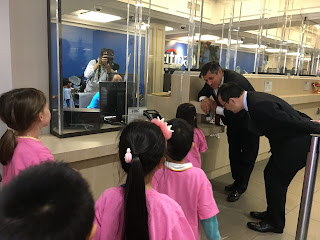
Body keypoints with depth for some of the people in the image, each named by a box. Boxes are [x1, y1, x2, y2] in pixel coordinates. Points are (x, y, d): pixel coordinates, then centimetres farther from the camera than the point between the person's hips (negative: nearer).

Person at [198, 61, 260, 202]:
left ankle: (240, 187, 13)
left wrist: (216, 109, -27)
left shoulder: (236, 81, -34)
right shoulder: (212, 81, -10)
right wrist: (203, 99, -17)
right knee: (234, 153, 13)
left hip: (249, 120, -7)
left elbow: (239, 112, -37)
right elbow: (202, 93, 8)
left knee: (247, 155, 1)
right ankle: (236, 181, 28)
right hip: (233, 122, 7)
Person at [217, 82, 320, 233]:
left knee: (276, 180, 1)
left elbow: (293, 122, -24)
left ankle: (275, 223, 22)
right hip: (288, 142, 10)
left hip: (297, 144, -10)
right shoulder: (254, 98, 1)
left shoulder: (260, 105, -30)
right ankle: (272, 214, 36)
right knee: (270, 174, 17)